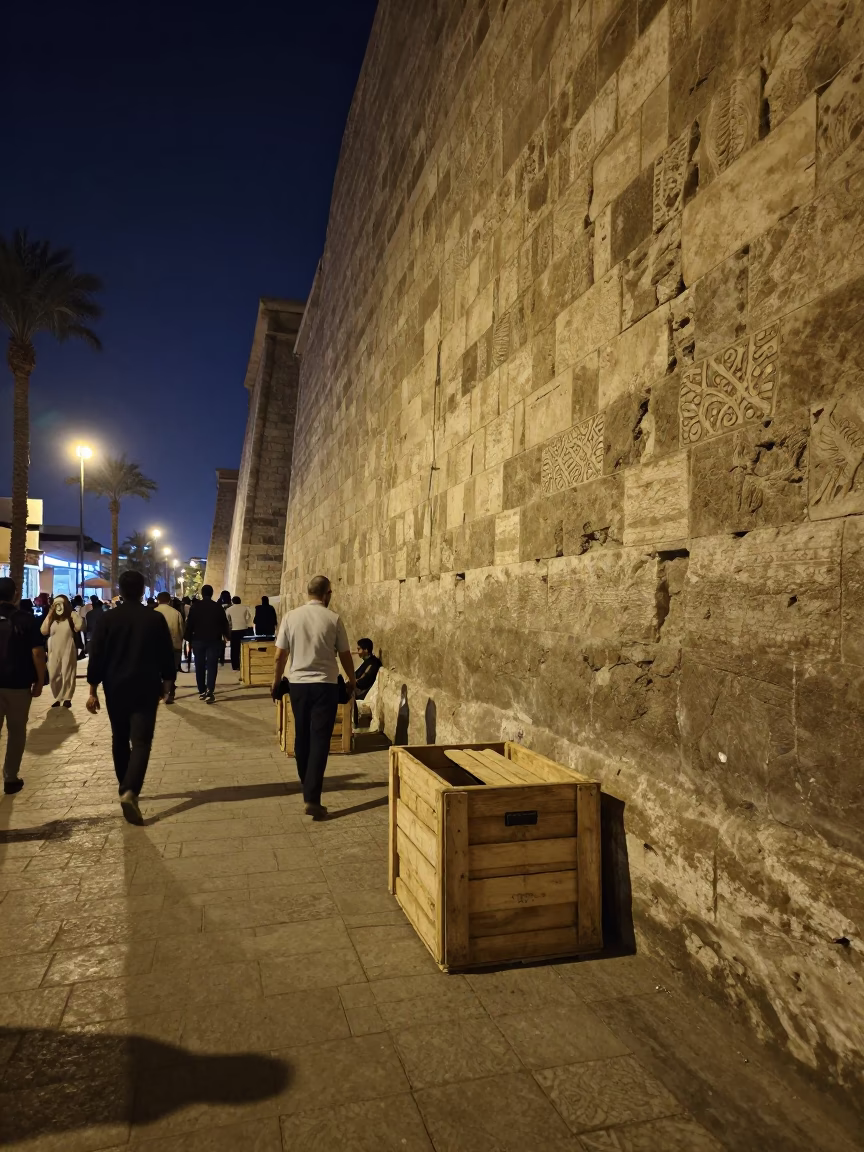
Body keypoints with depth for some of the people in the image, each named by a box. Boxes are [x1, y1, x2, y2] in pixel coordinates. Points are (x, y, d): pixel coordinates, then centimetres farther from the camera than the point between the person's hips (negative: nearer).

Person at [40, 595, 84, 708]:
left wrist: (73, 614, -17)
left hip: (68, 651, -4)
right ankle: (57, 698, 21)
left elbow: (79, 627, -22)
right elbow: (44, 631, -5)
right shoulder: (52, 618, 5)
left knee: (67, 675, 4)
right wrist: (49, 615, -7)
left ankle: (67, 699, 15)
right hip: (53, 651, 4)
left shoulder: (71, 617, -5)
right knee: (53, 676, 8)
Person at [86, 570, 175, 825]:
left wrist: (93, 690, 2)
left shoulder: (106, 619, -2)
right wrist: (166, 682, 15)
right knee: (141, 742, -5)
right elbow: (167, 655, 1)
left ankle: (125, 787, 29)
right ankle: (130, 792, -22)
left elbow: (96, 657, -3)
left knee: (120, 739, 18)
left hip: (115, 688, 2)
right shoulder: (156, 619, -3)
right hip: (146, 689, -2)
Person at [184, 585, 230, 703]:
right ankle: (210, 691, -15)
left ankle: (201, 691, 15)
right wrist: (225, 635, 18)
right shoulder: (218, 606, 0)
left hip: (198, 640, 1)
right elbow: (224, 623, 4)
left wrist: (188, 639, 5)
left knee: (199, 666, 10)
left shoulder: (195, 606, 0)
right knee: (211, 666, -3)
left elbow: (189, 624, 0)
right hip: (214, 640, -1)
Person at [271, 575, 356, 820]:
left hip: (298, 684, 3)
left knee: (302, 737, 18)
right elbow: (345, 655, 2)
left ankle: (307, 786, 34)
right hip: (325, 685, -3)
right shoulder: (333, 619, -6)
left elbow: (280, 656, 2)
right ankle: (312, 798, -7)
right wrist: (352, 680, 19)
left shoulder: (291, 617, -1)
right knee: (320, 740, -2)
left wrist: (276, 682, 17)